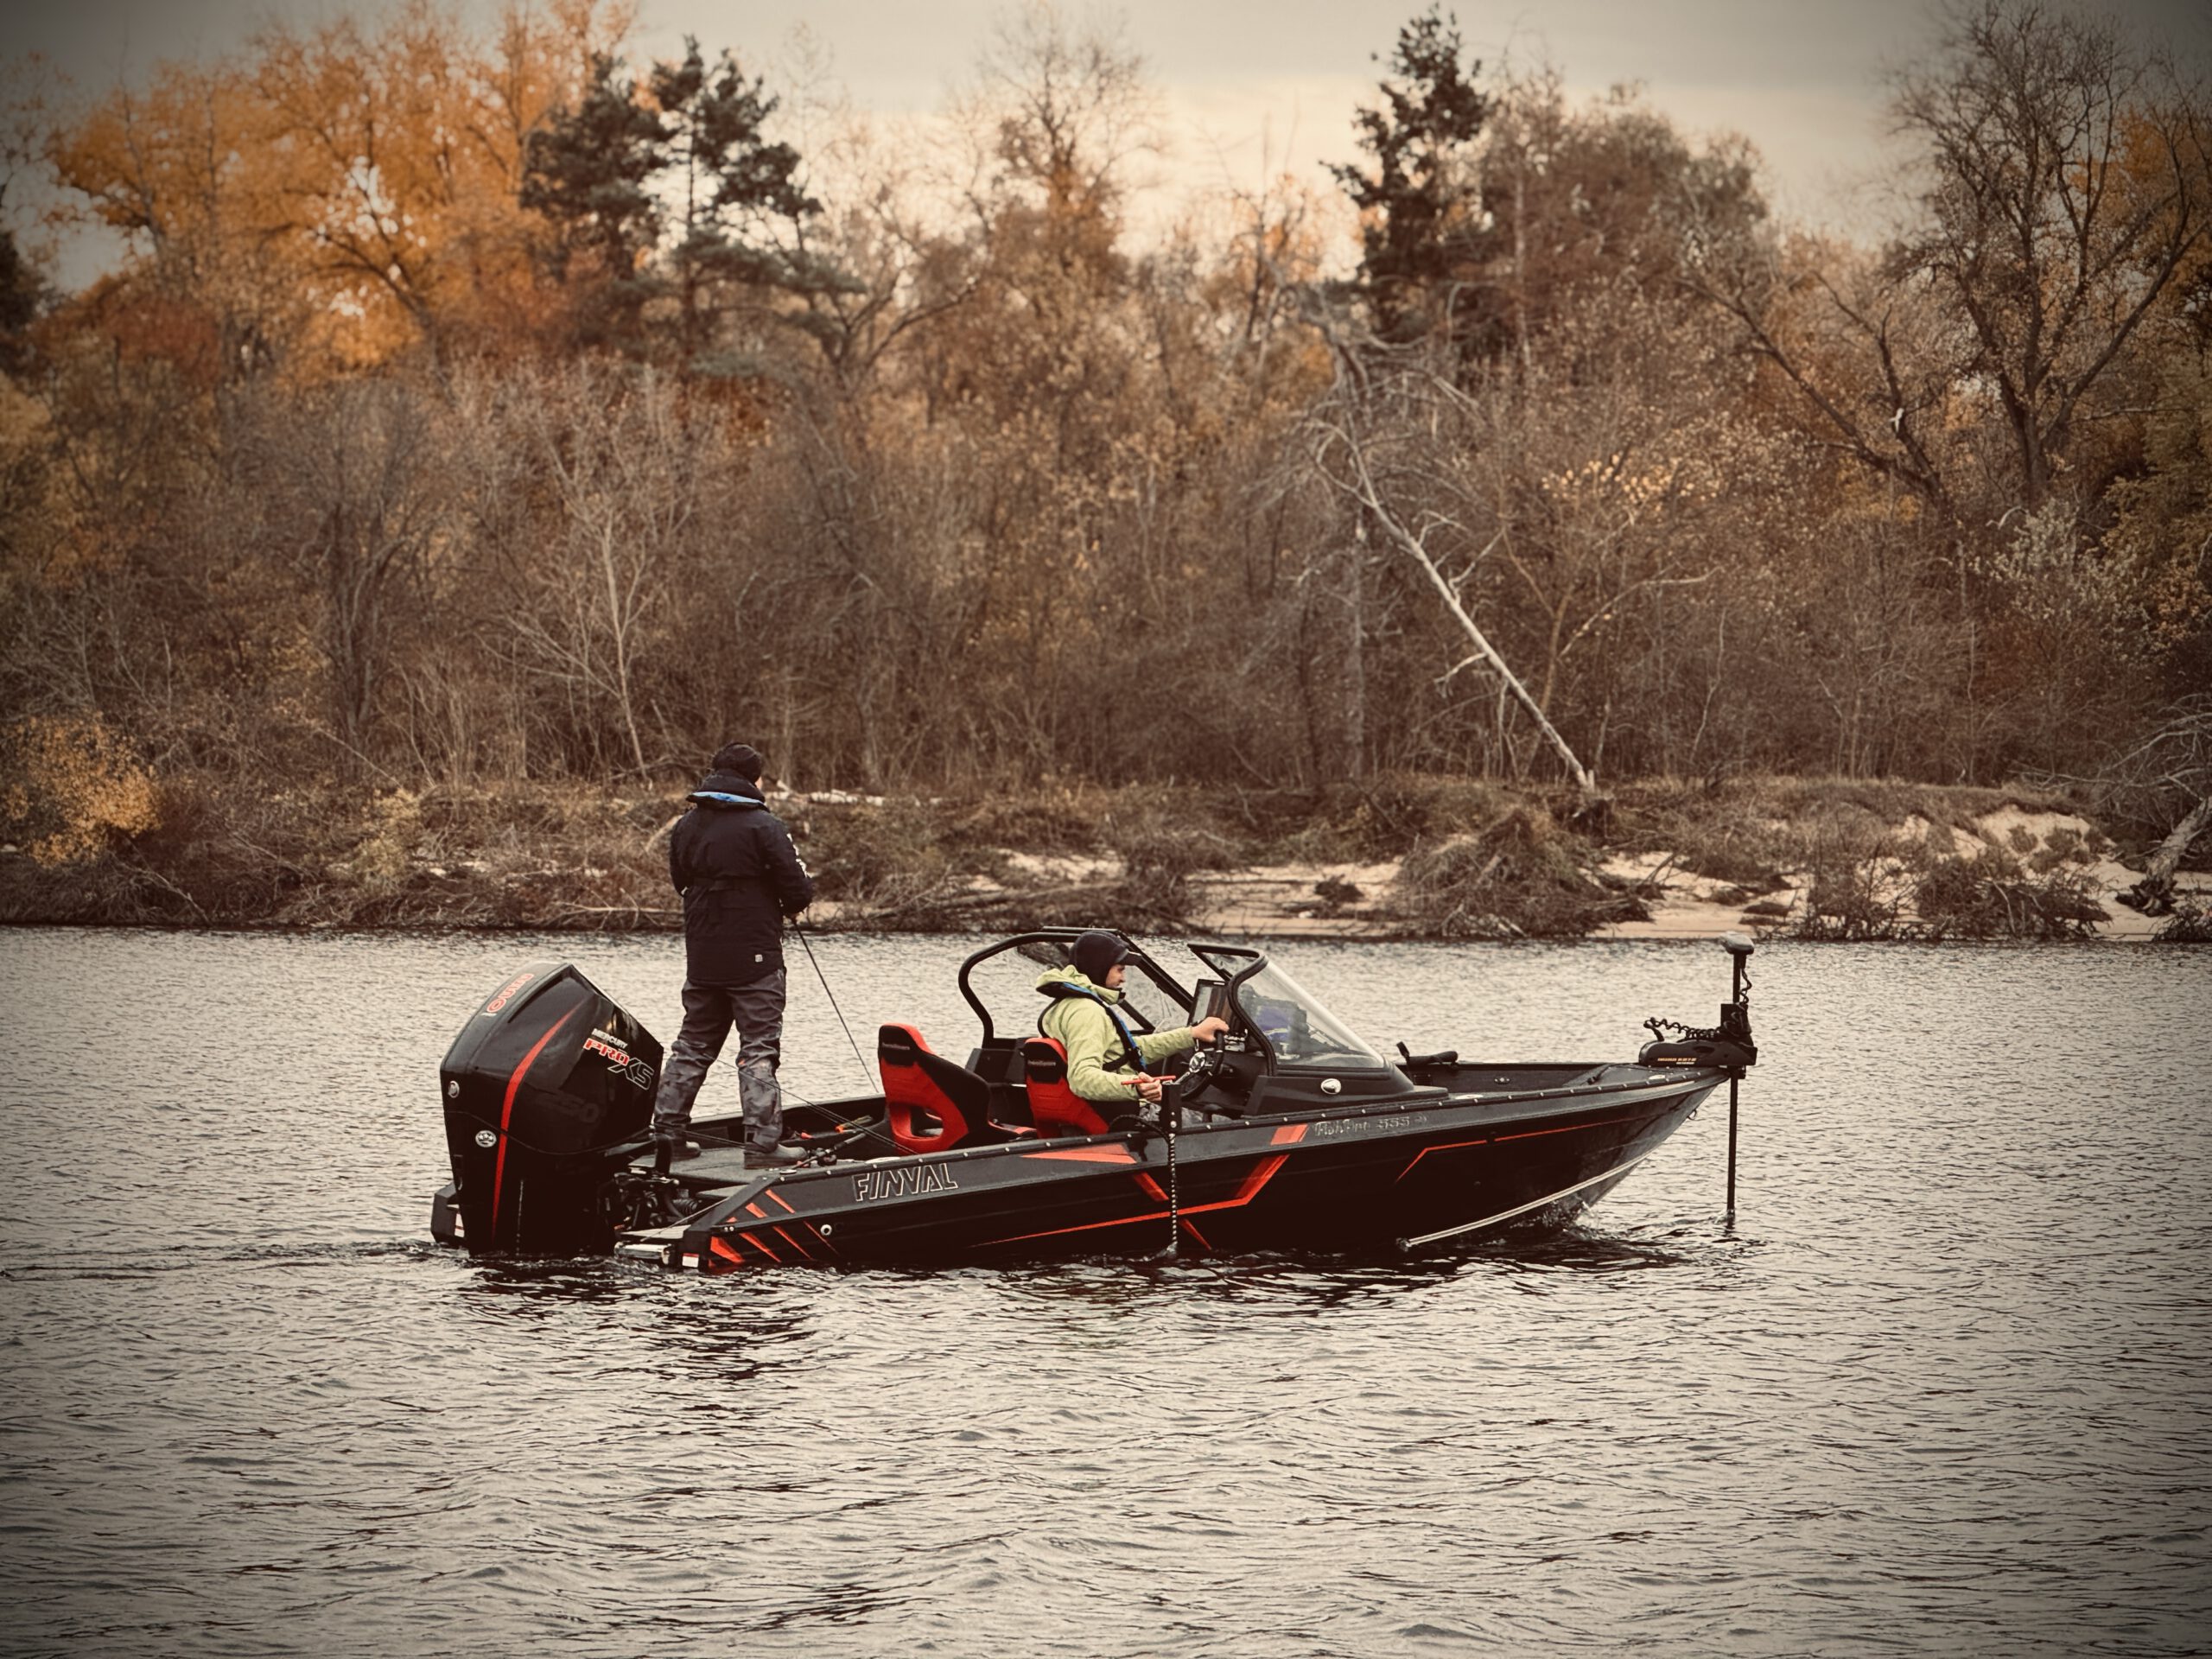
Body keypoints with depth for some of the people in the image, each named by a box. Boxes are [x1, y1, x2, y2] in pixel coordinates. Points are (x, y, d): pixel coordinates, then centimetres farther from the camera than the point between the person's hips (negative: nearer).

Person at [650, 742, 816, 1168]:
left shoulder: (685, 827, 5)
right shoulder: (764, 827, -14)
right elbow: (798, 892, -14)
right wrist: (803, 888, 8)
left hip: (701, 959, 6)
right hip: (754, 958, -6)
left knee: (692, 1047, 16)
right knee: (758, 1052, -3)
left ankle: (666, 1131, 19)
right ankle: (761, 1142, -8)